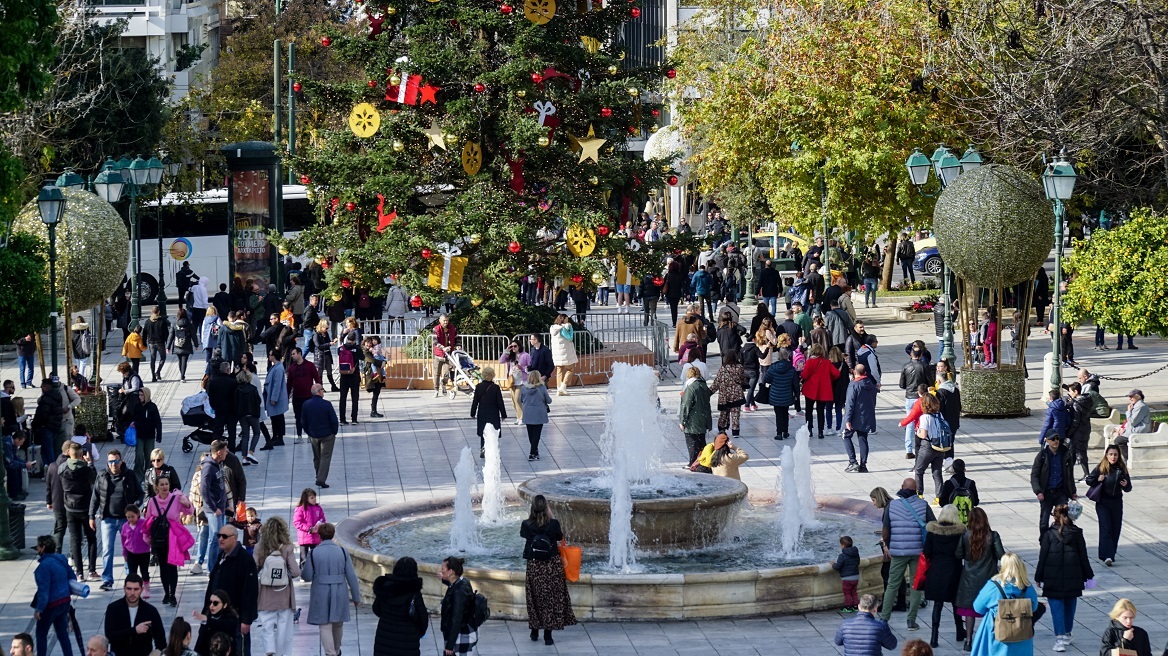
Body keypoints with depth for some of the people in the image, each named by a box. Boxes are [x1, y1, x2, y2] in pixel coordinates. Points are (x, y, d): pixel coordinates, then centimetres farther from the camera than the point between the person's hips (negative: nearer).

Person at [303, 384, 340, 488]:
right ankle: (321, 480, -10)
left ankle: (319, 478, 27)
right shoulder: (326, 404, -18)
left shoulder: (306, 404, -4)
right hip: (327, 435, -4)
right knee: (325, 457, -1)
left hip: (313, 435, 4)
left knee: (317, 458, 18)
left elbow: (304, 422, 5)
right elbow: (334, 421, -13)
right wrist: (334, 432, 3)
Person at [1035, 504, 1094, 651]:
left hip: (1053, 579, -3)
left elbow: (1042, 558, -6)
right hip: (1073, 578, 3)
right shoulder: (1077, 533, -1)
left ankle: (1060, 639, -11)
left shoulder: (1049, 534, -9)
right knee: (1070, 606, 19)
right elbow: (1083, 556, 4)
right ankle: (1067, 635, 31)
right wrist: (1087, 575, 14)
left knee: (1057, 607, -1)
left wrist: (1038, 577, 2)